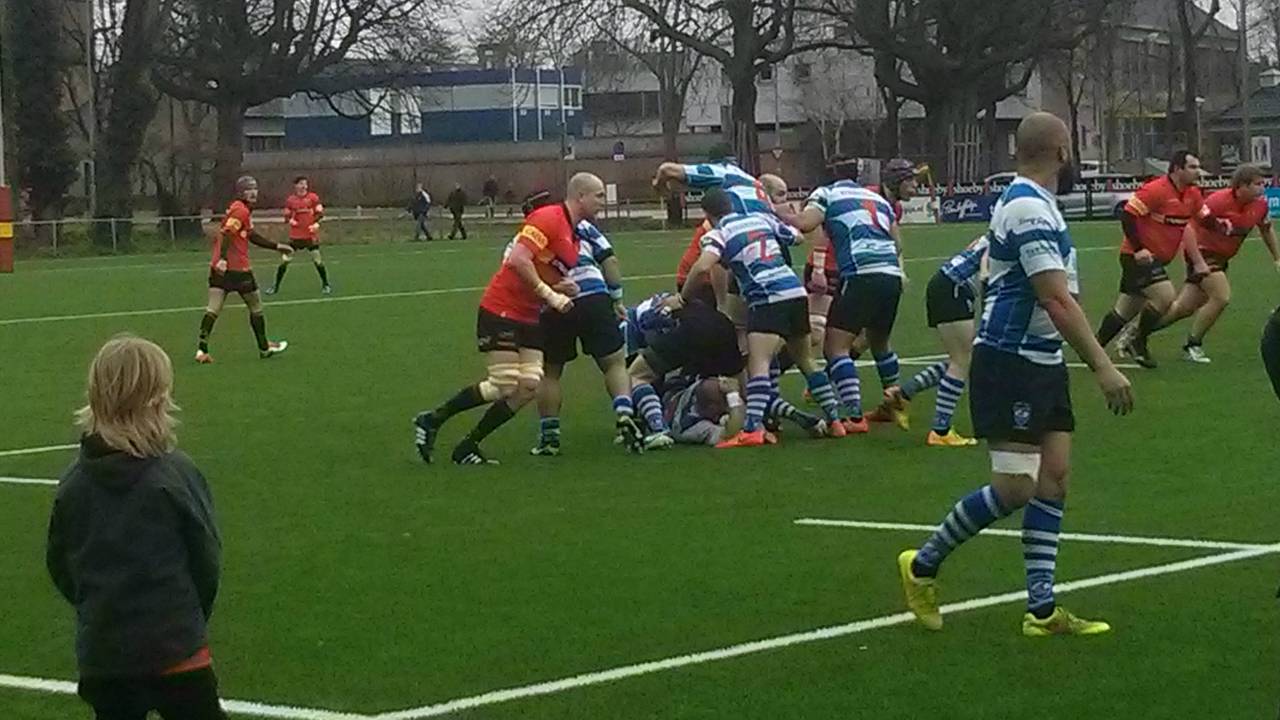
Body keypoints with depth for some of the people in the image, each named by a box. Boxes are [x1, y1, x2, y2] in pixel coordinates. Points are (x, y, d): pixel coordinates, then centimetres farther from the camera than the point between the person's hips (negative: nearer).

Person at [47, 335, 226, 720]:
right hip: (176, 650, -4)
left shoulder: (72, 483, -2)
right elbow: (208, 560, -4)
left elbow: (59, 568, 7)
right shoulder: (177, 475, -12)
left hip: (100, 655, 4)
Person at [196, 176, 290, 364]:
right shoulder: (241, 211, -11)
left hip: (219, 267, 8)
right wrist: (223, 258, -35)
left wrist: (276, 247, 33)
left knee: (213, 309, -1)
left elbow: (251, 236, 28)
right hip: (238, 269, -8)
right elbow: (227, 233, -24)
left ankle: (202, 349, -11)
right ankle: (264, 348, 21)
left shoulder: (241, 210, 19)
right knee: (256, 307, 10)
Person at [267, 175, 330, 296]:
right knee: (284, 260, 0)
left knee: (317, 260, 0)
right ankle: (276, 286, 10)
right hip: (295, 235, 1)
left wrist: (316, 223, -17)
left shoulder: (313, 198, -1)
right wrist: (290, 220, -13)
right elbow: (287, 216, 10)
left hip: (311, 235, -1)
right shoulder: (290, 200, 3)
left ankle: (325, 285, 17)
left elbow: (320, 213, 0)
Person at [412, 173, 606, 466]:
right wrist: (549, 294, -24)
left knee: (528, 387, -2)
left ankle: (468, 447, 8)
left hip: (529, 318, 9)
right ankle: (432, 420, 7)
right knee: (504, 385, -10)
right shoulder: (548, 218, -16)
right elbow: (518, 259, -26)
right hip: (502, 311, -9)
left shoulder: (573, 235, 14)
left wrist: (565, 289, 1)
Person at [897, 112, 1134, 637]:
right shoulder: (1030, 209, -19)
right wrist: (1103, 367, -25)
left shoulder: (1029, 202, 13)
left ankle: (1041, 609, 6)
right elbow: (1058, 302, -24)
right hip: (1010, 363, -10)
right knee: (1015, 488, -10)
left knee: (1054, 476, 4)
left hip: (1042, 362, 10)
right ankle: (924, 564, 7)